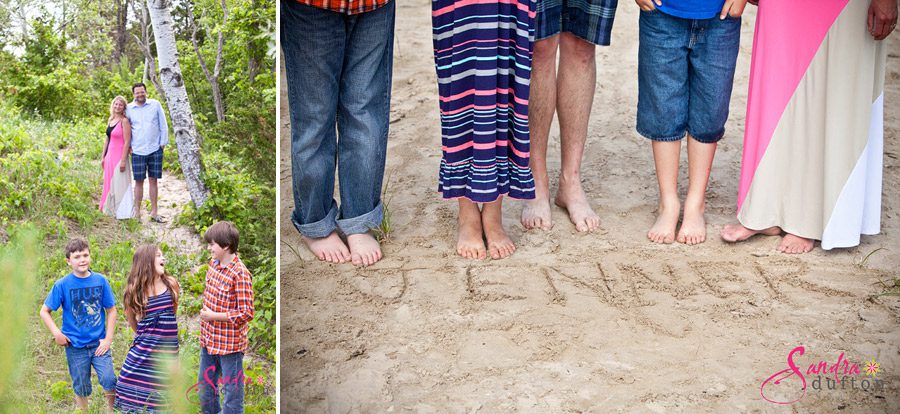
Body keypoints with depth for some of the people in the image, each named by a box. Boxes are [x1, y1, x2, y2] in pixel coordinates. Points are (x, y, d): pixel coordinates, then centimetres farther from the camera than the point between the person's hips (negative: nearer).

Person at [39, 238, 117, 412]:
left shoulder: (100, 280, -4)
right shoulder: (62, 285, -8)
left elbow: (111, 311, 3)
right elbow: (44, 311, 0)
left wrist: (108, 338, -5)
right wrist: (57, 334, -11)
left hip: (99, 344, 0)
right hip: (75, 346, 0)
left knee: (109, 381, -13)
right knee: (81, 389, 11)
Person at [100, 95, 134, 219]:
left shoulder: (124, 121, -11)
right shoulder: (110, 120, 12)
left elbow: (127, 142, -15)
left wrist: (123, 160, -19)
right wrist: (103, 157, 15)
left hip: (120, 156, -8)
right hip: (109, 156, 8)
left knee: (120, 183, -3)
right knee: (109, 183, 13)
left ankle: (122, 212, 4)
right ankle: (112, 209, 22)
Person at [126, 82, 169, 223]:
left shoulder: (155, 105, 1)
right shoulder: (129, 109, 3)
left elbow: (163, 125, 4)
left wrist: (163, 142, -1)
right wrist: (129, 146, 5)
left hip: (155, 149, 0)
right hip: (138, 151, 0)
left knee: (153, 180, 5)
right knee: (139, 181, 1)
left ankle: (154, 212, 10)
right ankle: (137, 212, 8)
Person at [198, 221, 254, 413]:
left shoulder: (240, 274, -22)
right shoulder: (213, 264, 3)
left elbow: (246, 314, -22)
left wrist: (213, 316, -20)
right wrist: (205, 312, 8)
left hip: (230, 344, -8)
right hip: (209, 340, 8)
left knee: (232, 391, 3)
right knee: (205, 386, 21)